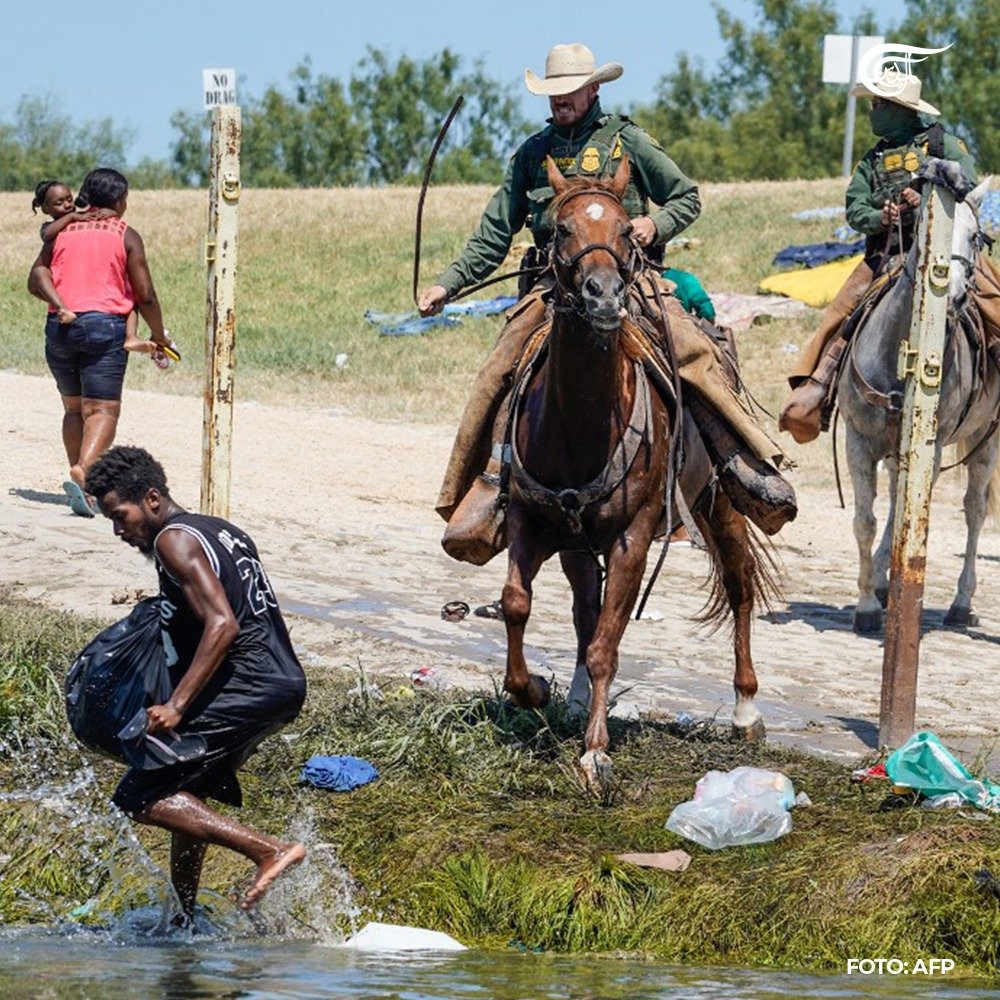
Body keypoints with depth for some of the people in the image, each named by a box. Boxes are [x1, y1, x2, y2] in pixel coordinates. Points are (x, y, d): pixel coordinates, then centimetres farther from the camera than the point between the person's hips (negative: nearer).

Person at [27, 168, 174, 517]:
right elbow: (145, 295, 1)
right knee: (103, 409, -7)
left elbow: (36, 278, 2)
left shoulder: (64, 231, 14)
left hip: (59, 328, 4)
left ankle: (79, 476, 11)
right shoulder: (125, 236, 3)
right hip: (104, 324, -4)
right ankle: (83, 473, -29)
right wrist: (159, 337, 12)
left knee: (74, 407, 17)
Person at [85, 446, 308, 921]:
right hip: (284, 684, 10)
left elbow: (222, 625, -21)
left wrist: (176, 706, -24)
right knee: (187, 794, 24)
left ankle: (270, 850, -19)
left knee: (140, 797, -11)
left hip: (245, 690, -10)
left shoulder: (174, 540, -9)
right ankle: (185, 917, 29)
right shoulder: (221, 530, 20)